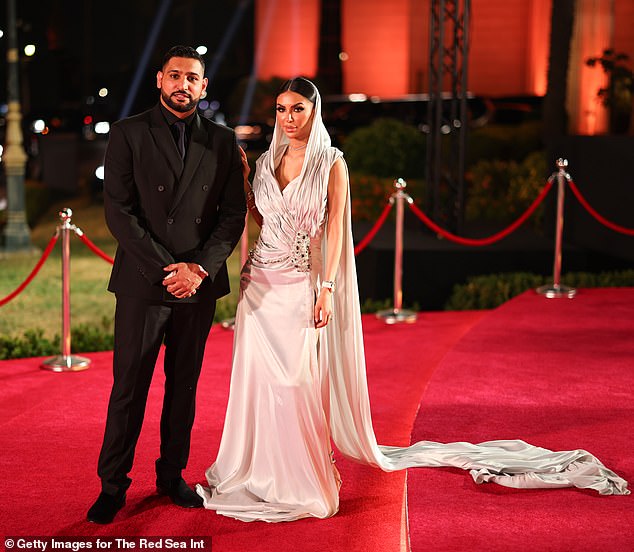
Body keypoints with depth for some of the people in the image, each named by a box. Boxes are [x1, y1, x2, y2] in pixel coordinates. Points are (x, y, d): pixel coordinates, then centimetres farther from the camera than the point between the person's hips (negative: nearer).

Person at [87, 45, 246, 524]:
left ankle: (172, 475, 23)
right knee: (129, 389, 1)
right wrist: (166, 269, -14)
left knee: (184, 386, 11)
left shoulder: (223, 142, 8)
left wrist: (200, 268, -10)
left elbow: (233, 215, 5)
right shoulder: (128, 134, 0)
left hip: (199, 284, 3)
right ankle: (113, 486, 12)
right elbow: (118, 211, -7)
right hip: (141, 282, -2)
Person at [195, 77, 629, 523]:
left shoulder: (331, 163, -4)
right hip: (261, 284, 4)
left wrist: (327, 290, -15)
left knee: (298, 379, -4)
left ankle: (302, 477, 11)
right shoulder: (267, 162, 9)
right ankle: (258, 470, 19)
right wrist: (241, 180, 4)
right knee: (259, 378, 5)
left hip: (302, 285, -4)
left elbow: (334, 228, -8)